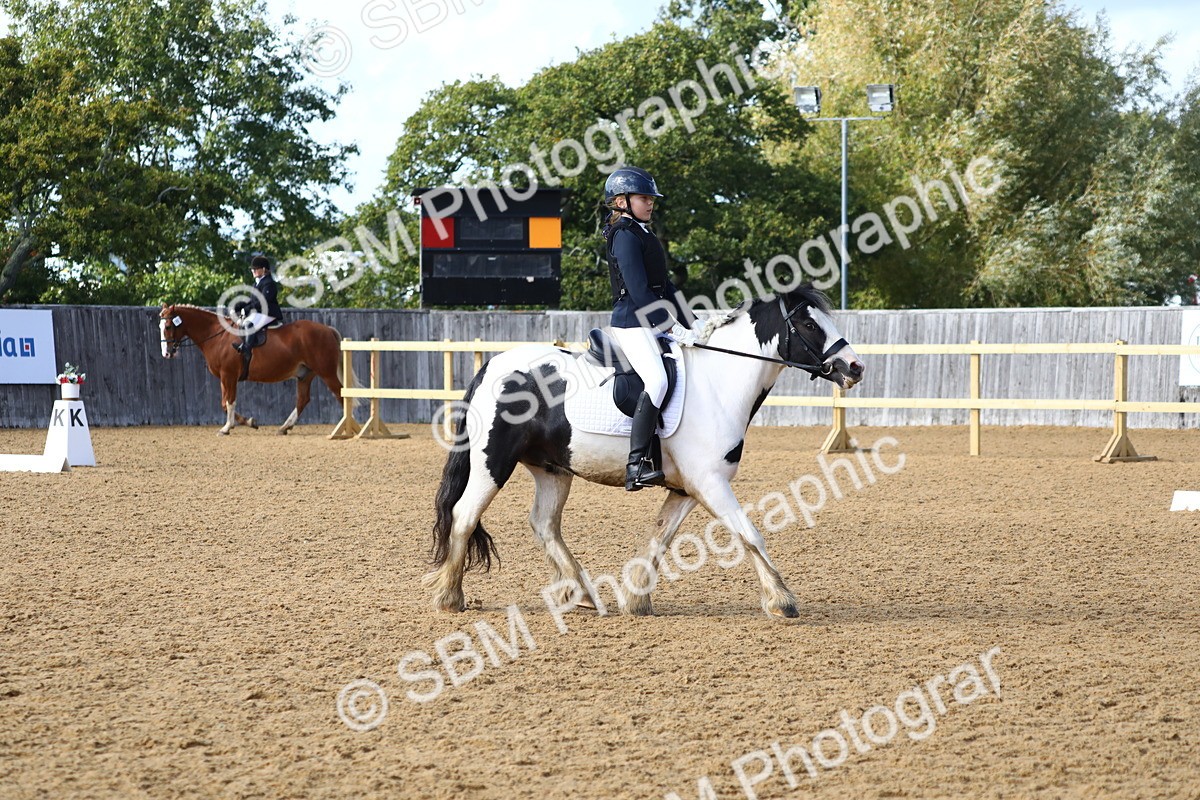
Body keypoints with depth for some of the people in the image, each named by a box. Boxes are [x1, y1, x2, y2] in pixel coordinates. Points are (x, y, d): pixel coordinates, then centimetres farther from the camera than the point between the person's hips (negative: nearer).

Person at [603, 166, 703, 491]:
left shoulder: (644, 235, 21)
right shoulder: (624, 236, -9)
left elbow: (665, 286, 20)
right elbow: (638, 290, -18)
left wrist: (692, 323, 12)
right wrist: (666, 324, -20)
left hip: (654, 325, 11)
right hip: (633, 323, -11)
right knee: (657, 379, -28)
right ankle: (637, 464, -33)